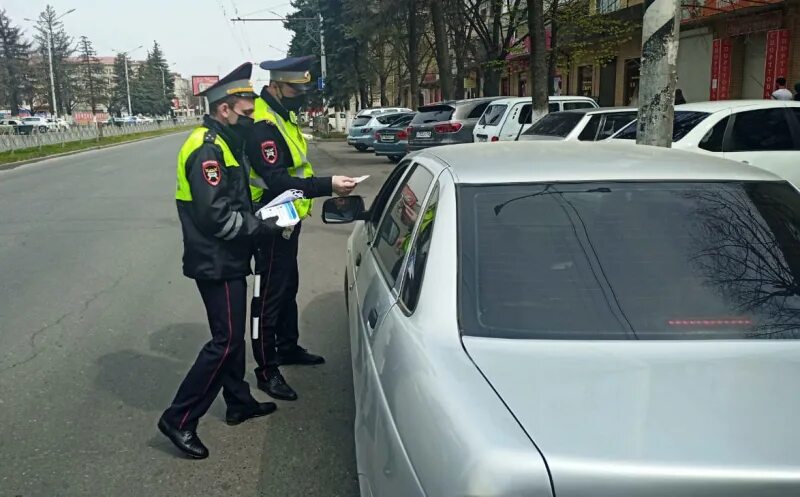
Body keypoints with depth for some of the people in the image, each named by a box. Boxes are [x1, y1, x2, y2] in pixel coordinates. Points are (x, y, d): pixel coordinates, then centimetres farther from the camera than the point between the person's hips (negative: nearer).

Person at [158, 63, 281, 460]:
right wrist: (261, 226, -17)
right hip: (216, 263, -10)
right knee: (225, 341, -6)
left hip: (228, 260, 10)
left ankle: (239, 403, 33)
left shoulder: (224, 143, 13)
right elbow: (215, 215, -26)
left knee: (233, 335, 19)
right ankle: (179, 419, 3)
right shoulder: (207, 149, -19)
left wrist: (260, 216, 5)